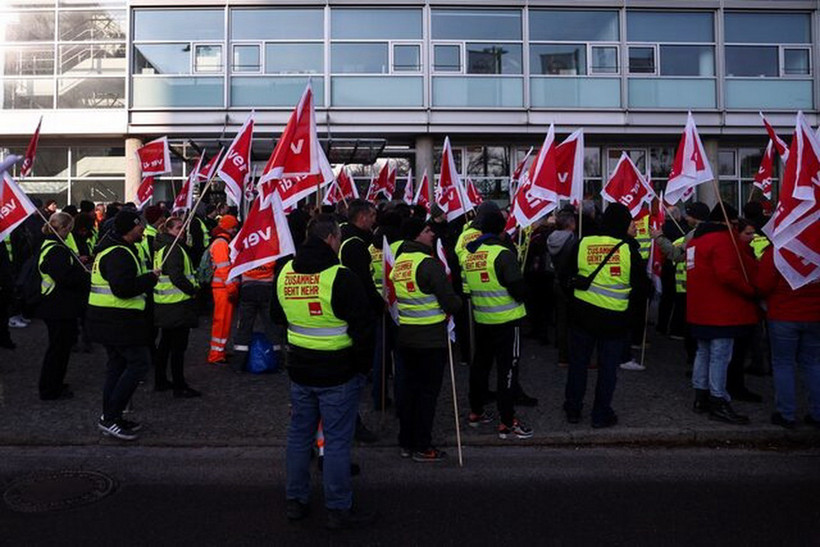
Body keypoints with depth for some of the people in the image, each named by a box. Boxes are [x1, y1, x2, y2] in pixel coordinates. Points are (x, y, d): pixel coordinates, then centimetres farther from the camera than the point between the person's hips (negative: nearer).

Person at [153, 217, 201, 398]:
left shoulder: (161, 246, 15)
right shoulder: (174, 248, -16)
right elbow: (176, 276, -25)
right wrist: (193, 289, -12)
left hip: (164, 304, 10)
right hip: (178, 303, -10)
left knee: (165, 343, 19)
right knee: (178, 346, -4)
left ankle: (160, 381, 29)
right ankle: (179, 387, 3)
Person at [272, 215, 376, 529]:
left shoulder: (285, 273, 2)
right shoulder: (340, 277, -18)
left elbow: (278, 315, 18)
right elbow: (362, 326, -15)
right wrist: (363, 365, -2)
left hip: (299, 369, 6)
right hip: (338, 373, -6)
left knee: (299, 435, 17)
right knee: (337, 441, 3)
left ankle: (295, 501, 29)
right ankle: (339, 510, 15)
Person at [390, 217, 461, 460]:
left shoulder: (398, 262, 6)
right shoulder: (430, 264, -18)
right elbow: (450, 303, -17)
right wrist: (457, 302, 4)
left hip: (405, 337, 7)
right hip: (431, 338, -7)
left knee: (409, 388, 16)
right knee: (428, 391, 3)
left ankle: (406, 442, 25)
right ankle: (423, 447, 12)